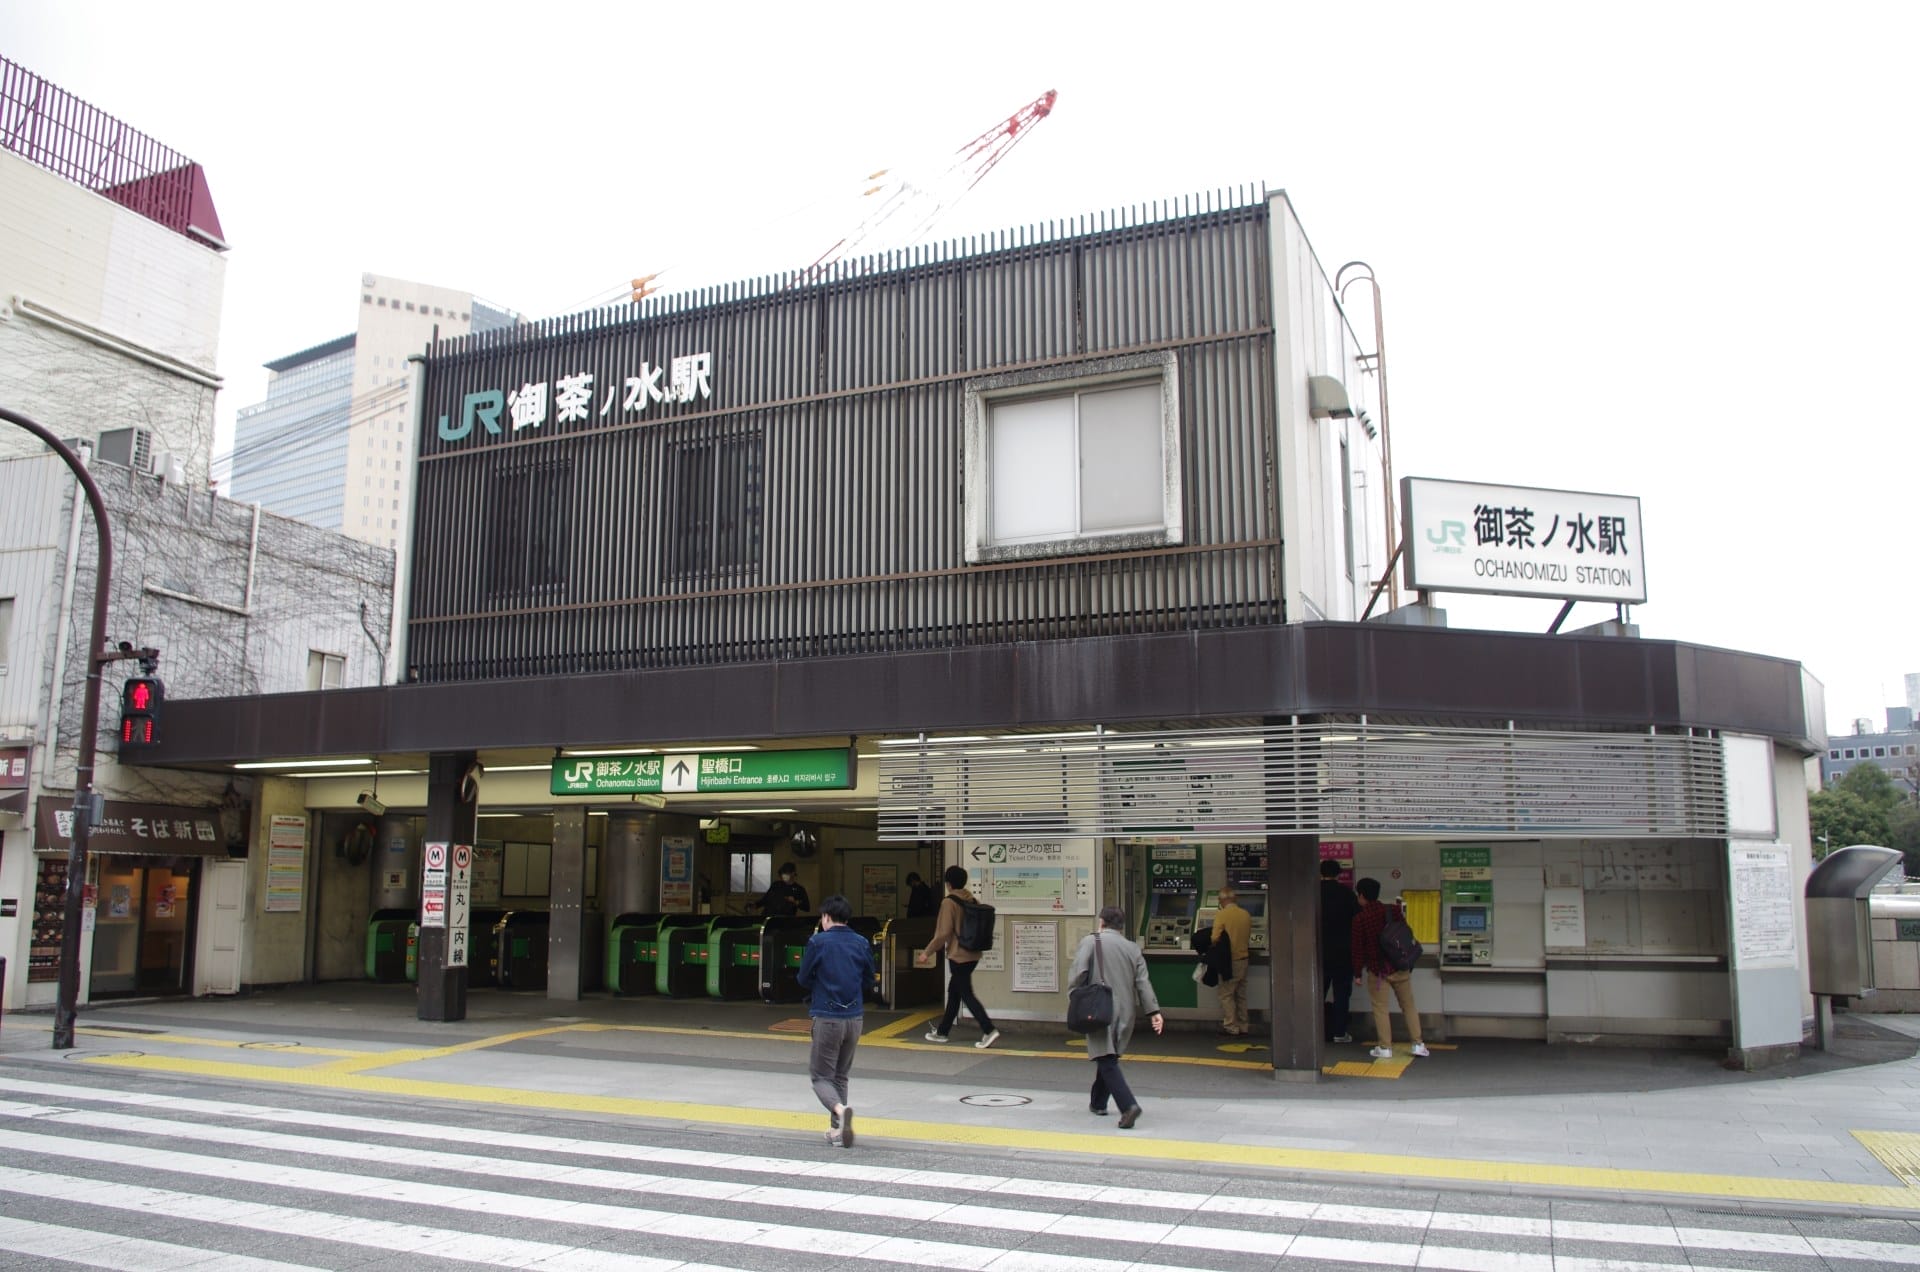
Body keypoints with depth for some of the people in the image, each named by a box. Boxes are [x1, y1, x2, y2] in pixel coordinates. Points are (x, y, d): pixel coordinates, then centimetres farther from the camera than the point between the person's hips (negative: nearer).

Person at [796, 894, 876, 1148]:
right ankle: (837, 1130, 18)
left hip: (827, 1018, -4)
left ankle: (840, 1109, -23)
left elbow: (804, 979, -1)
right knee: (840, 1075, 18)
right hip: (855, 1017, 4)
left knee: (821, 1075, 4)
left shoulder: (818, 942, -9)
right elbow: (869, 979, 11)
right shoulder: (862, 943, 2)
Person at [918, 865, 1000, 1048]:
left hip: (958, 955, -8)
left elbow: (943, 933, -17)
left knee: (966, 995, -5)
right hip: (972, 954, 8)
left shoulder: (949, 902, -14)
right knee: (954, 992, 17)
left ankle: (989, 1031, -15)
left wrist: (927, 952, -8)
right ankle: (942, 1031, 26)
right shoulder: (972, 901, 8)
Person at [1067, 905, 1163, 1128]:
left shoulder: (1090, 941, -2)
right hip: (1126, 1012, 6)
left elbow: (1078, 972, -14)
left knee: (1106, 1060, -9)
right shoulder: (1133, 948, 11)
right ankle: (1098, 1103, 33)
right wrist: (1154, 1011, -1)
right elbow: (1143, 982, 3)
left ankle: (1128, 1105, -24)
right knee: (1108, 1057, 21)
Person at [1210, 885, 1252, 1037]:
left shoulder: (1221, 915, -14)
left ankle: (1231, 1028, 5)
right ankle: (1242, 1027, 18)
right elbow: (1248, 936, 12)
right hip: (1243, 959, 6)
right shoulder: (1246, 915, 2)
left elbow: (1215, 939, -16)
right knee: (1241, 995, 14)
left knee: (1227, 995, 4)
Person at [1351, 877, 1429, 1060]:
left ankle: (1384, 1047, 5)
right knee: (1408, 1005, 12)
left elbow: (1357, 948, -6)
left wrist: (1357, 973, 1)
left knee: (1380, 1008, 5)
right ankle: (1418, 1044, 12)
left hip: (1377, 969, -4)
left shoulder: (1359, 918, -9)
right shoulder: (1393, 911, 2)